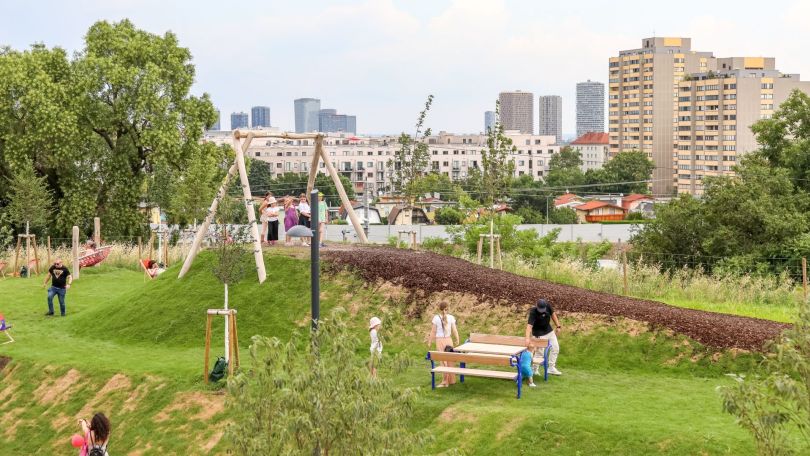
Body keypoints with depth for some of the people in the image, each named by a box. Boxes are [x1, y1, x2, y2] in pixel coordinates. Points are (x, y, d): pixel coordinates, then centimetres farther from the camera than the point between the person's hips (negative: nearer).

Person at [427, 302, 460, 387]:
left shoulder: (436, 318, -7)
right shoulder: (451, 317, -2)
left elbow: (433, 331, -5)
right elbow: (454, 330, 0)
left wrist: (430, 342, 2)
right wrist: (457, 340, 11)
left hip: (440, 340, -3)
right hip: (449, 340, 3)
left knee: (443, 361, -1)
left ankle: (445, 382, -1)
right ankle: (451, 380, 20)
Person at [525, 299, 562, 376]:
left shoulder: (548, 305, -16)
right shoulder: (533, 312, -31)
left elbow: (552, 314, 3)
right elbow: (529, 325, -41)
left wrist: (558, 326, 4)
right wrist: (528, 338, -54)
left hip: (549, 331, 6)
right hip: (539, 334, -6)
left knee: (555, 348, 10)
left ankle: (551, 368, 23)